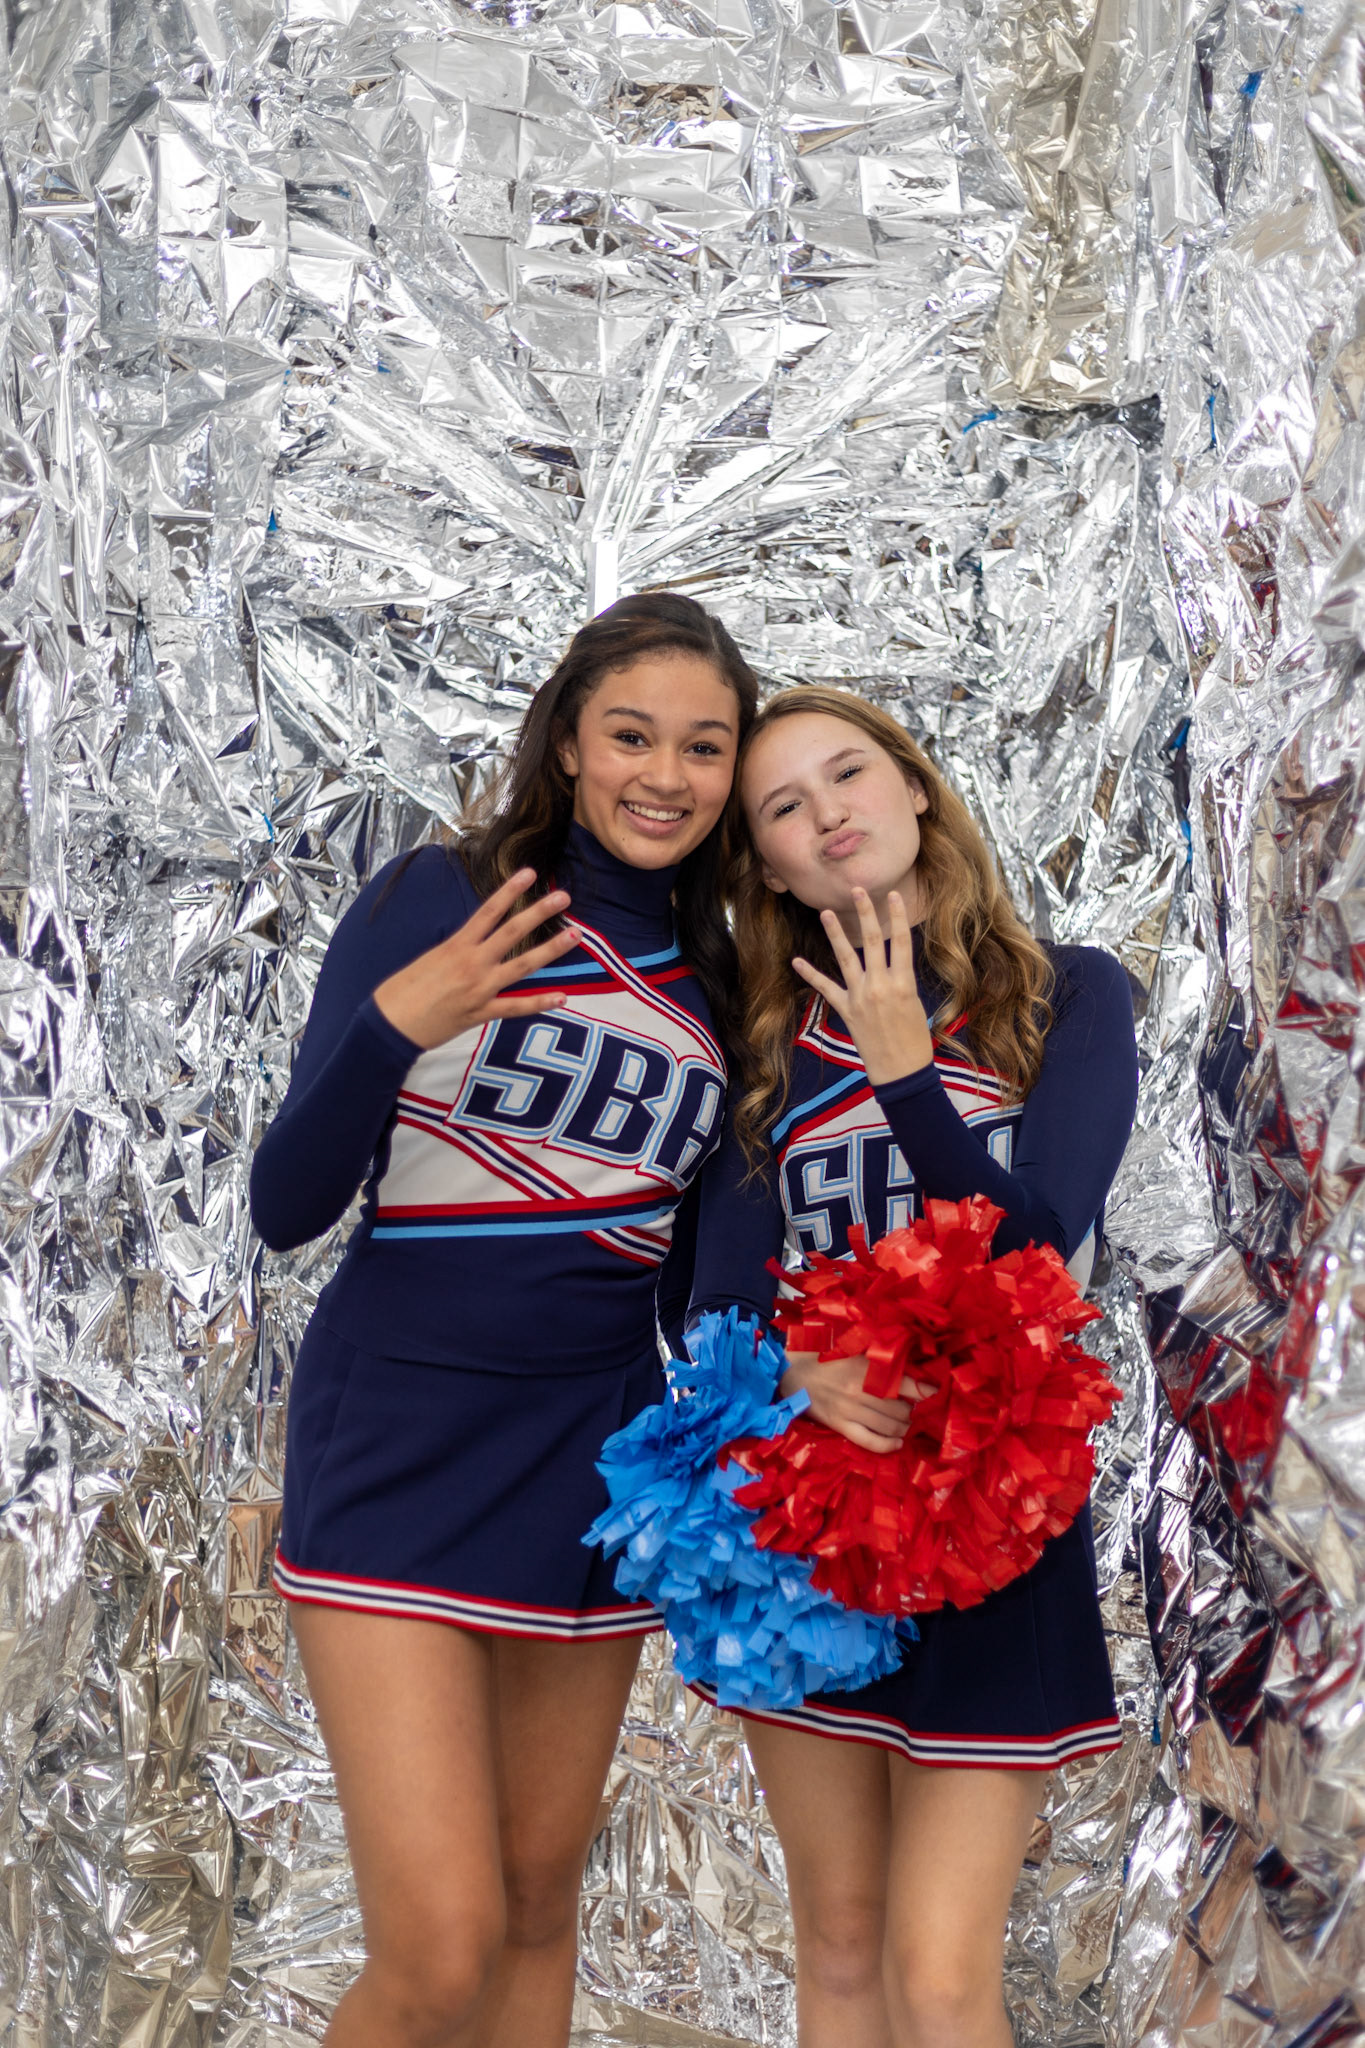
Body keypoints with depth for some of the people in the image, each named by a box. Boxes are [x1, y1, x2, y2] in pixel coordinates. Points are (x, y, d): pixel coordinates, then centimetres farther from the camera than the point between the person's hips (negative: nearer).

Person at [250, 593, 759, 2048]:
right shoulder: (437, 900, -6)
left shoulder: (714, 982, 7)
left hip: (594, 1458, 5)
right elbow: (288, 1207, -11)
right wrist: (393, 1027, -26)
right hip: (400, 1450, -5)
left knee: (540, 1898, 13)